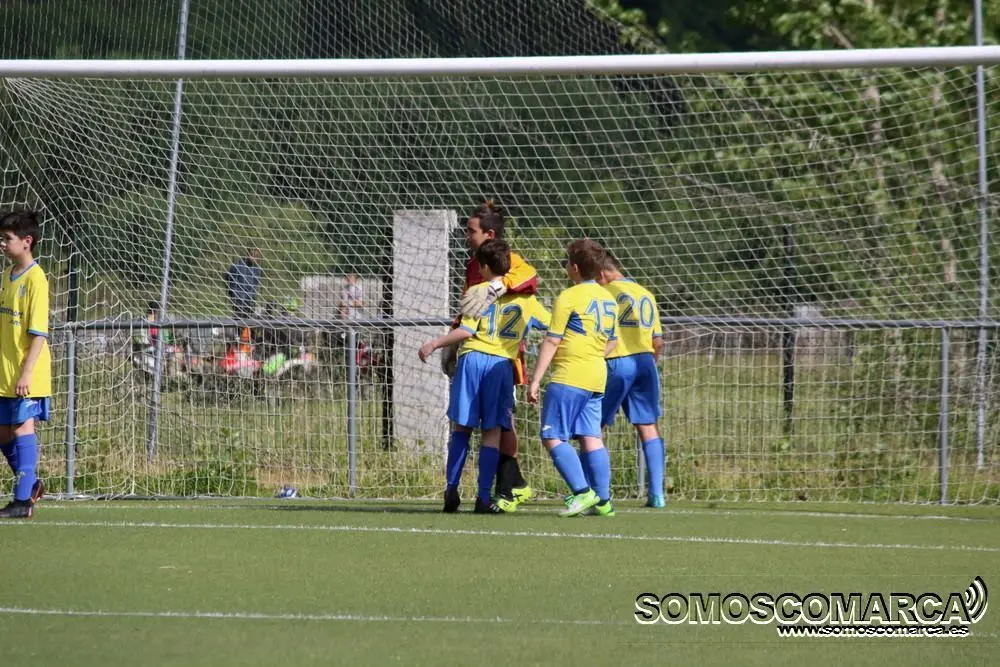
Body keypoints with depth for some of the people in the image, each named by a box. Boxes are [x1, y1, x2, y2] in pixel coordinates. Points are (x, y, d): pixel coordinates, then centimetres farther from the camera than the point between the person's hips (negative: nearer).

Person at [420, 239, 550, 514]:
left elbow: (466, 331, -8)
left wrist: (435, 344, 0)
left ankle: (452, 490, 2)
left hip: (472, 359, -1)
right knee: (493, 432, 3)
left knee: (461, 427, 7)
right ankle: (484, 497, -2)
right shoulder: (525, 298, 11)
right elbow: (551, 324, 20)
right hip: (502, 364, 1)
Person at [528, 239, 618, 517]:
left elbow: (552, 341, -10)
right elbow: (611, 342, 19)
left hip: (568, 377, -8)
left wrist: (536, 379, -8)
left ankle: (582, 491, -15)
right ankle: (602, 500, 3)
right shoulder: (608, 299, 13)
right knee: (590, 438, 8)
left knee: (553, 437, -5)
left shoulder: (568, 297, -10)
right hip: (597, 377, 8)